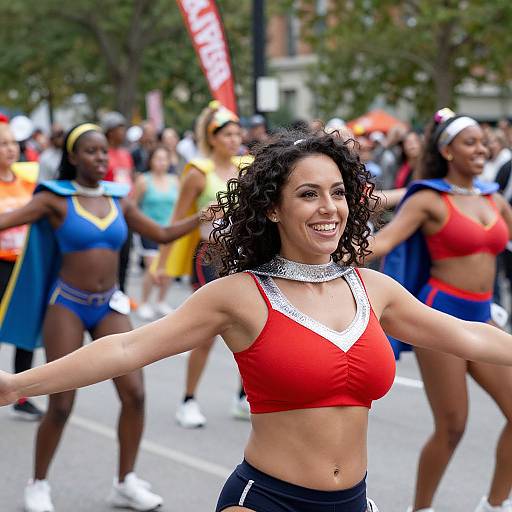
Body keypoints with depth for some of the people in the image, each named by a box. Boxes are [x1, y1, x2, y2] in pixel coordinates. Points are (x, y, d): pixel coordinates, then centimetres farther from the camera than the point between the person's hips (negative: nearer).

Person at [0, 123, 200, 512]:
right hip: (67, 305, -4)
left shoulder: (119, 200, 7)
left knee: (134, 393, -6)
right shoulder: (56, 199, -6)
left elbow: (163, 234, 17)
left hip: (109, 306, 4)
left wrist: (206, 216, 9)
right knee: (61, 404, -4)